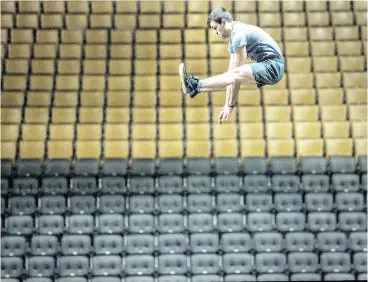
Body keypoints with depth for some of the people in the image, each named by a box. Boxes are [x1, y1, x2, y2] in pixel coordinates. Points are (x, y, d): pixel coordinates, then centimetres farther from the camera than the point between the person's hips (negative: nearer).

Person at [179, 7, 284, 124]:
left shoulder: (239, 34, -16)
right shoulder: (233, 39, 17)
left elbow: (237, 71, -17)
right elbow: (231, 71, 15)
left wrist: (230, 105, -15)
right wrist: (227, 104, 11)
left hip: (273, 66, -11)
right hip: (266, 67, 11)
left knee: (236, 74, -27)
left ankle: (196, 86, -36)